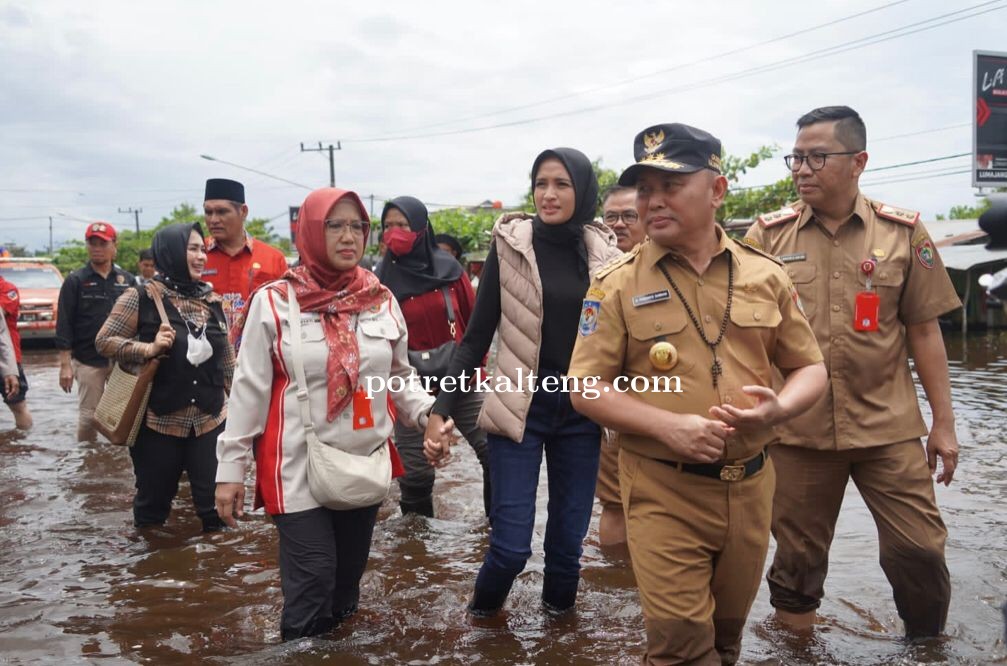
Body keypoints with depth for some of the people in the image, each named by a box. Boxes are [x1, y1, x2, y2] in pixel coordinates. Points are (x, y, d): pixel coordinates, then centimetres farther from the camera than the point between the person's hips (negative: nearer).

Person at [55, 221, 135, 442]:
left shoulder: (127, 280, 6)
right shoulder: (75, 281, -1)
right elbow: (64, 324, -4)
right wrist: (65, 364, -9)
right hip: (88, 362, -2)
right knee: (89, 416, 4)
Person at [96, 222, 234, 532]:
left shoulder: (212, 300, 6)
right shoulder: (142, 297, -7)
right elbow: (104, 341, -4)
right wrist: (147, 348, -19)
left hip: (210, 420, 3)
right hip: (158, 422, -3)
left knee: (214, 502, 7)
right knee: (153, 500, 13)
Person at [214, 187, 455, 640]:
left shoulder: (382, 300, 3)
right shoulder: (274, 302, -7)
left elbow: (400, 375, 13)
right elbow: (249, 389, -4)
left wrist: (429, 413, -5)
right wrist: (231, 467, -5)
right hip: (299, 468, -4)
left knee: (348, 579, 18)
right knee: (312, 584, -3)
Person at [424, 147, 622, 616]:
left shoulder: (604, 251, 2)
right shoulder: (510, 243, -5)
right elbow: (476, 336, -3)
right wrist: (442, 409, -9)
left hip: (580, 410, 3)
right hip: (519, 406, -2)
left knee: (569, 540, 9)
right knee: (511, 545, -3)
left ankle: (559, 612, 37)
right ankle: (483, 611, 29)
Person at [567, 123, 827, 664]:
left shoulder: (766, 276, 2)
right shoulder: (617, 284, -6)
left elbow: (809, 367, 9)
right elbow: (586, 387, -7)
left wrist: (778, 409, -13)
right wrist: (668, 426, -21)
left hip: (750, 487, 4)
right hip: (662, 490, -3)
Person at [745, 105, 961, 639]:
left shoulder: (903, 231, 1)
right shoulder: (768, 234, -1)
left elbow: (923, 331, 4)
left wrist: (943, 423, 5)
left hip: (890, 426, 1)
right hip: (796, 428, 0)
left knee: (920, 549, 5)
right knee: (797, 553, 11)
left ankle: (928, 642, 31)